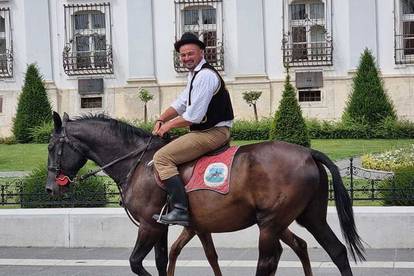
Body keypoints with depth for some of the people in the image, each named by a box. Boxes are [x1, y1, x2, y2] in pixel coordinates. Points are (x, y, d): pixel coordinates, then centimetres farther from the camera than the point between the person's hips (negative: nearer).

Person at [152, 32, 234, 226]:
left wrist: (169, 125, -7)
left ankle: (180, 210, -26)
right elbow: (181, 103, 22)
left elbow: (194, 116, -20)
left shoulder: (205, 75, -16)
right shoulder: (194, 74, 18)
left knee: (162, 157, -18)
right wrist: (161, 120, 7)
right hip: (207, 131, 11)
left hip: (212, 133, -11)